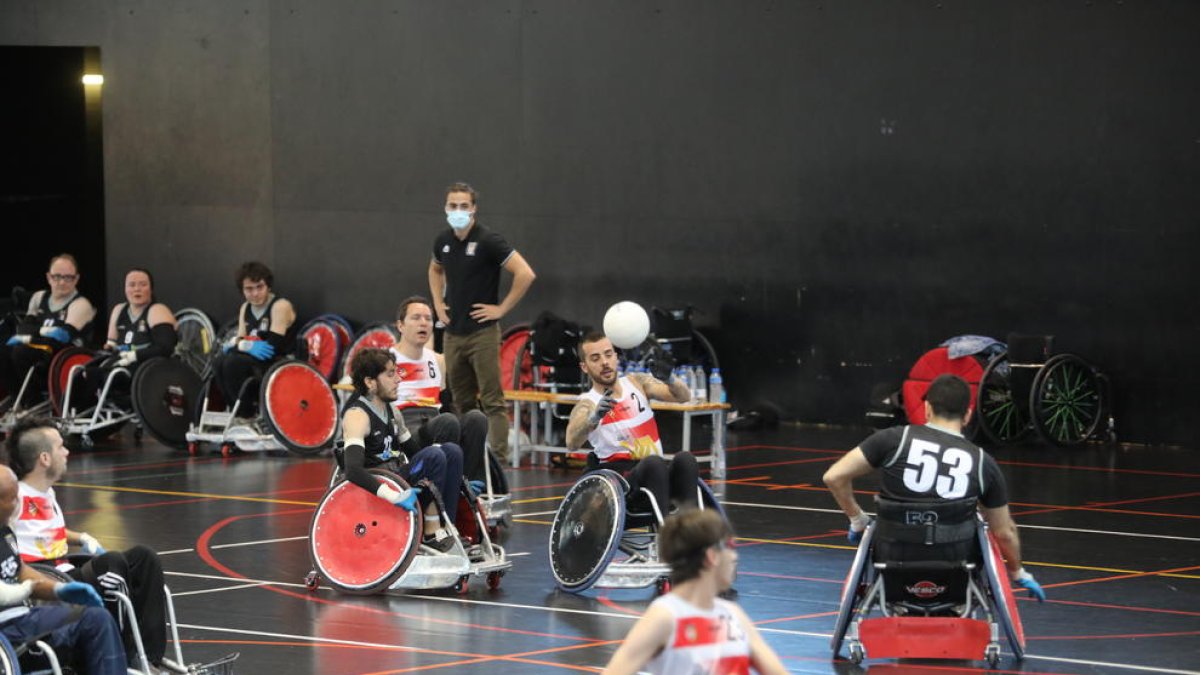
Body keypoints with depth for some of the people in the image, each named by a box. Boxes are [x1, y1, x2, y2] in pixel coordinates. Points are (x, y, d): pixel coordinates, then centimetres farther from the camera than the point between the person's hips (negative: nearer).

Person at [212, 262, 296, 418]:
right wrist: (249, 346, -17)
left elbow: (274, 345, -21)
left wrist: (242, 345, -18)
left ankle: (246, 415, -18)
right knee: (219, 363, -18)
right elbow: (240, 339, 7)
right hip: (255, 361, 7)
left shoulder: (280, 306, -12)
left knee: (233, 363, -28)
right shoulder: (245, 308, 13)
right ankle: (236, 411, -9)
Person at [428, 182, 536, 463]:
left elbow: (525, 273, -18)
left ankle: (499, 460, -10)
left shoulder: (487, 240, -12)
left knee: (492, 401, -8)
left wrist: (502, 308, -14)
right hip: (453, 332, 7)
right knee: (462, 402, 12)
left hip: (482, 332, -7)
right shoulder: (443, 241, 7)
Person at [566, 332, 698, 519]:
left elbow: (683, 396, 2)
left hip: (658, 475, 4)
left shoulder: (636, 382, 13)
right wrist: (594, 417, -42)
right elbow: (572, 443, -21)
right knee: (653, 463, -35)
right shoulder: (587, 404, 0)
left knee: (685, 459, -28)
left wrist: (669, 379, -22)